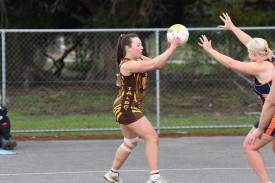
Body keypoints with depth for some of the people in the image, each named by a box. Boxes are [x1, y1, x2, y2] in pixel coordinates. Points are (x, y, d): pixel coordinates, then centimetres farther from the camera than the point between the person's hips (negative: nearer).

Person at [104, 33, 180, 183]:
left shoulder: (139, 59, 8)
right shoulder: (127, 65, -20)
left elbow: (159, 65, 7)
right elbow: (154, 64, -28)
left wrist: (170, 49, -7)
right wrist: (171, 50, -25)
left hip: (127, 108, 11)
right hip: (126, 107, -11)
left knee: (130, 143, 25)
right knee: (152, 138, -13)